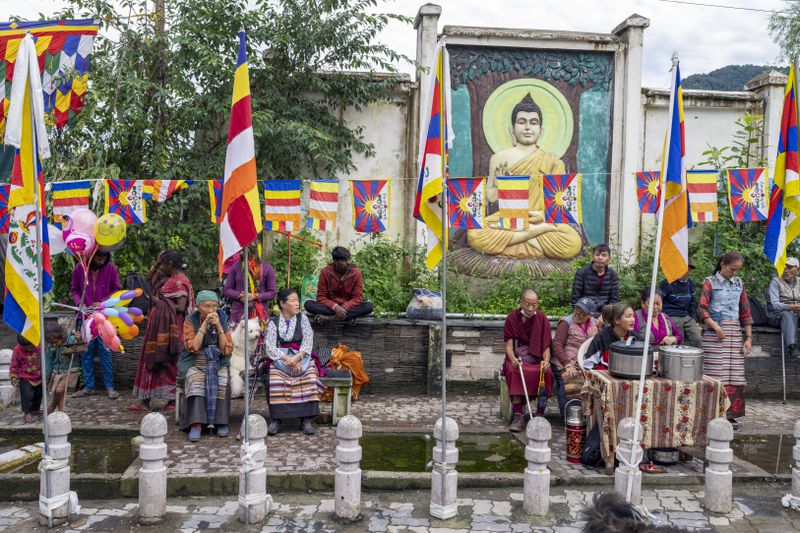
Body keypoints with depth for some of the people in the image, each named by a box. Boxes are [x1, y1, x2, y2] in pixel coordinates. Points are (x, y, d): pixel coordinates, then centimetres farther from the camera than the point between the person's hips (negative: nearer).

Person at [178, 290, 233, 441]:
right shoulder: (190, 321, -2)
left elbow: (227, 350, -6)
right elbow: (192, 347, -15)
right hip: (195, 364, -1)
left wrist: (218, 327, -15)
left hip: (218, 363, 1)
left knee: (223, 382, -29)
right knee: (195, 380, -32)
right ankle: (196, 424, -33)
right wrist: (204, 325, -18)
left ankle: (221, 421, -18)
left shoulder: (222, 321, 1)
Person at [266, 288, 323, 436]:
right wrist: (287, 359, -19)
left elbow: (308, 342, -2)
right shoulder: (273, 322, 8)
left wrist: (296, 358, -19)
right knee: (275, 378, -31)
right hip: (280, 358, 0)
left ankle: (307, 420, -26)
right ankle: (276, 419, -22)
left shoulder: (302, 319, 10)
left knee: (310, 378, -29)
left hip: (302, 358, 0)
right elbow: (270, 347, -4)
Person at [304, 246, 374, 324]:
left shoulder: (355, 272, -7)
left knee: (368, 306, -28)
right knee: (308, 304, -26)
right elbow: (321, 297, -8)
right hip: (330, 307, 0)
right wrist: (335, 307, -27)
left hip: (349, 307, 0)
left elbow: (357, 298, -7)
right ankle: (349, 316, -33)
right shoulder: (326, 272, -7)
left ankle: (329, 318, -33)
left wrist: (344, 307, -26)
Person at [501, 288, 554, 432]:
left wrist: (546, 361, -25)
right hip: (517, 357, 0)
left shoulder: (542, 319, 0)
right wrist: (513, 359, -26)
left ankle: (540, 414, -19)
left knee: (546, 372, -30)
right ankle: (518, 416, -29)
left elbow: (546, 346, -3)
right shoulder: (512, 318, -1)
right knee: (512, 371, -32)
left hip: (537, 358, 0)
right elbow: (509, 345, -4)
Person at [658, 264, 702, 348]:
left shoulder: (690, 284, 9)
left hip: (687, 317, 5)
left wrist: (694, 322, 14)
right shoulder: (667, 283, -7)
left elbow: (692, 305, 18)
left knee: (698, 339, -12)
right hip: (671, 318, -5)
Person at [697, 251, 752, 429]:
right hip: (714, 334, -5)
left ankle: (730, 415, 12)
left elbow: (745, 311, 14)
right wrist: (717, 328, -18)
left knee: (735, 375, 4)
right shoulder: (710, 282, 0)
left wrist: (749, 337, 8)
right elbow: (702, 309, -8)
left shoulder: (738, 283, 13)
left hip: (735, 333, 5)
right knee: (716, 375, -6)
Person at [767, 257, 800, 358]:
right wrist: (789, 307, -35)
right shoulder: (775, 282, -2)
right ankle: (791, 346, -47)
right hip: (776, 316, -4)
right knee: (787, 314, -37)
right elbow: (774, 304, -15)